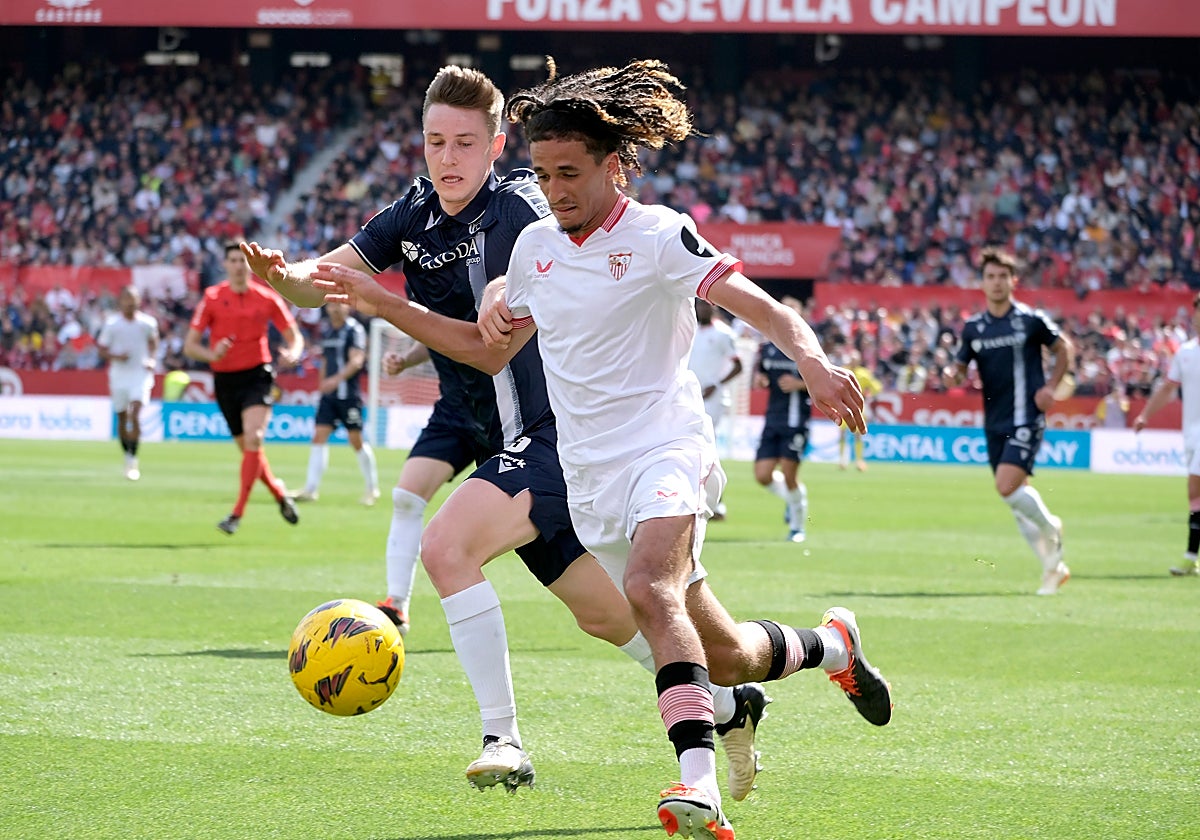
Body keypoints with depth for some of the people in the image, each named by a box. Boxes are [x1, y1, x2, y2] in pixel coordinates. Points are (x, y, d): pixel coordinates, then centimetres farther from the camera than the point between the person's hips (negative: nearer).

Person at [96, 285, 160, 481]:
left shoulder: (148, 323, 0)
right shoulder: (112, 323, -3)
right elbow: (102, 350, 2)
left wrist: (151, 360, 1)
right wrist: (115, 356, -18)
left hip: (141, 374, -1)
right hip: (119, 375, 1)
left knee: (135, 414, -18)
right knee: (122, 418, 8)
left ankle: (133, 459, -18)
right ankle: (127, 455, 27)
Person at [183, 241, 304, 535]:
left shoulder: (267, 299, 0)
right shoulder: (212, 298, -1)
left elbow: (294, 336, 8)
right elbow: (190, 345, -1)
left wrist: (292, 354, -15)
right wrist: (212, 354, -22)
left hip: (257, 376, -2)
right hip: (225, 379, 2)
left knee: (253, 439, -22)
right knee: (248, 448, 8)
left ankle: (237, 514, -20)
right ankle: (281, 495, 33)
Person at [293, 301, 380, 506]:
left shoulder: (354, 330, -8)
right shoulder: (326, 331, 13)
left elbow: (356, 361, -19)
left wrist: (337, 379, -32)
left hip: (349, 395, -6)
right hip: (328, 395, 6)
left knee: (356, 441, 0)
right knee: (319, 437, -3)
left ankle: (372, 488, 15)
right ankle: (311, 489, -5)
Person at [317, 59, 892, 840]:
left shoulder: (658, 235, -7)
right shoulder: (536, 245, 12)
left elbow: (764, 307, -18)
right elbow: (490, 351, 24)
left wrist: (814, 360, -39)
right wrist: (378, 300, 18)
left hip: (665, 449, -6)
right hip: (591, 476, 6)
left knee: (649, 587, -36)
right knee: (723, 657, 9)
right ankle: (833, 643, 39)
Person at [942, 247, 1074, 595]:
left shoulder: (1031, 320, -4)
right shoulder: (973, 327, 7)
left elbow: (1064, 349, 7)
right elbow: (961, 366, 13)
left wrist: (1050, 387, -5)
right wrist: (952, 373, -11)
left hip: (1026, 419, -5)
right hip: (995, 423, 5)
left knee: (1008, 486, -21)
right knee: (1017, 500, 6)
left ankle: (1050, 528, 7)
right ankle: (1053, 566, 19)